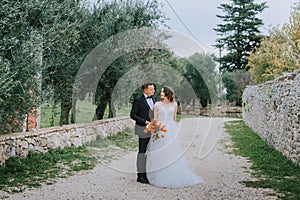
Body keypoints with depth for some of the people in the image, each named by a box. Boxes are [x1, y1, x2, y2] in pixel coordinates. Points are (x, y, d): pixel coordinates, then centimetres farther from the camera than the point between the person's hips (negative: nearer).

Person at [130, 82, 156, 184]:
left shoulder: (153, 98, 11)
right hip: (143, 130, -7)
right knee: (142, 152, -2)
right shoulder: (138, 100, -10)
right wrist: (145, 122, -18)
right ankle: (140, 175, 4)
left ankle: (147, 173, 19)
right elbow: (133, 115, -11)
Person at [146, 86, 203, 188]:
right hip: (160, 131, -1)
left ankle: (175, 177, 11)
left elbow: (174, 118, 14)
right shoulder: (157, 105, 2)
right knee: (160, 155, 1)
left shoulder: (174, 104, 6)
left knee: (173, 154, 3)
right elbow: (155, 120, 1)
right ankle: (161, 178, 9)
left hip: (171, 131, 1)